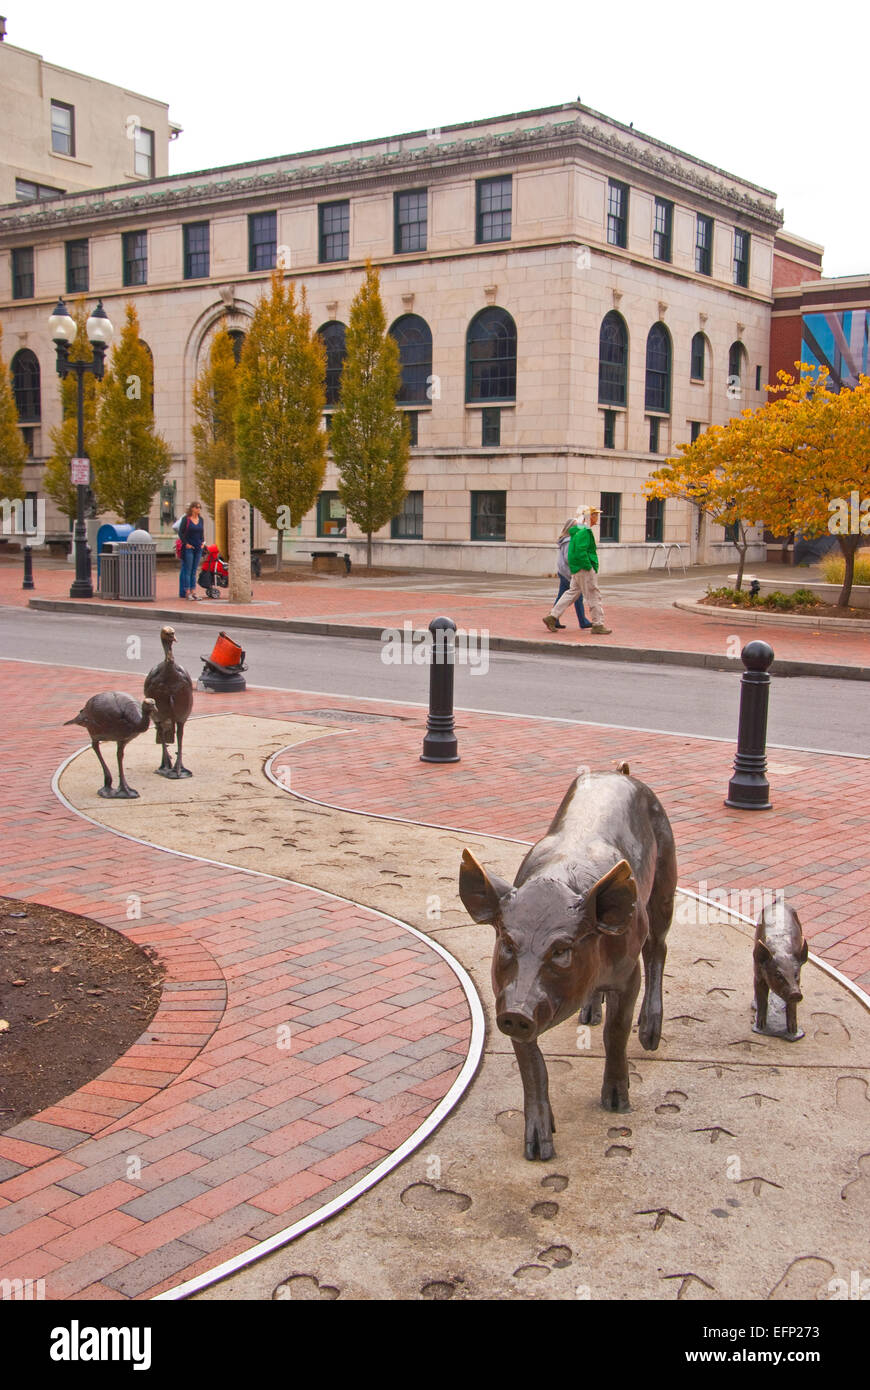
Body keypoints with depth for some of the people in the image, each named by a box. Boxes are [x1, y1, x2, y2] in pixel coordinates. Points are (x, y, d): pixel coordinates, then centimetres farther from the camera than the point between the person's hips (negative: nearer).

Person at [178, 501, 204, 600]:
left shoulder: (201, 519, 11)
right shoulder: (186, 519, -6)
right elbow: (180, 532, -7)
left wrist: (202, 542, 10)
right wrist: (186, 544, -13)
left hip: (198, 548, 6)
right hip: (188, 548, -6)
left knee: (194, 571, 9)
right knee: (187, 570, -6)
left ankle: (193, 591, 12)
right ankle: (187, 592, -6)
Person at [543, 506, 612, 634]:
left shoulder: (578, 530, 16)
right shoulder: (584, 532, -17)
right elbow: (581, 551, -25)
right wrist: (589, 567, -20)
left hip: (577, 570, 10)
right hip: (583, 569, -10)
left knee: (572, 592, 13)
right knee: (594, 595, -3)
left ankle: (552, 617, 10)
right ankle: (597, 625, 3)